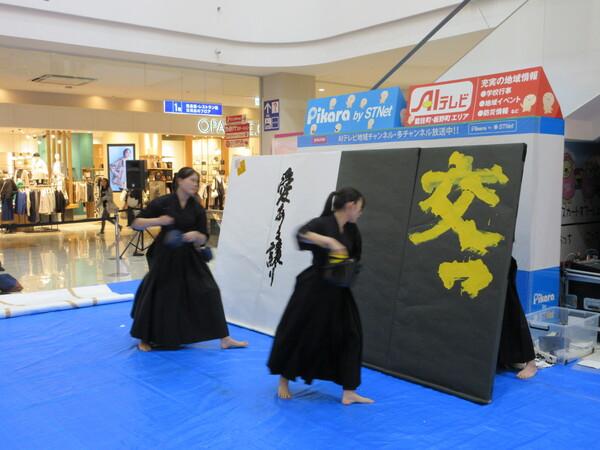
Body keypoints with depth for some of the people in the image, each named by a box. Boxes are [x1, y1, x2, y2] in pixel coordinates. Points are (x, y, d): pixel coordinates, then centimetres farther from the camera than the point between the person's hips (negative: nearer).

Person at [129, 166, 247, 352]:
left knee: (208, 292, -6)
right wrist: (157, 221, -22)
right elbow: (136, 223, -5)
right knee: (154, 295, 2)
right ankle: (144, 338, 29)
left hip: (189, 257, 2)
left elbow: (203, 239, 2)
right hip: (165, 255, -2)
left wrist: (196, 236, -21)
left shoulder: (197, 208, 1)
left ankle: (224, 339, 3)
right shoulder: (163, 202, -7)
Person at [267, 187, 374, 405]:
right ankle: (283, 381, 29)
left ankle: (349, 393, 12)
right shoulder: (323, 223, -14)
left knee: (350, 335, 2)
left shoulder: (352, 231, 5)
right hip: (313, 289, -6)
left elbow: (355, 258, 17)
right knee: (296, 331, 5)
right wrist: (330, 242, -39)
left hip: (338, 293, 6)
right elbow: (303, 234, -34)